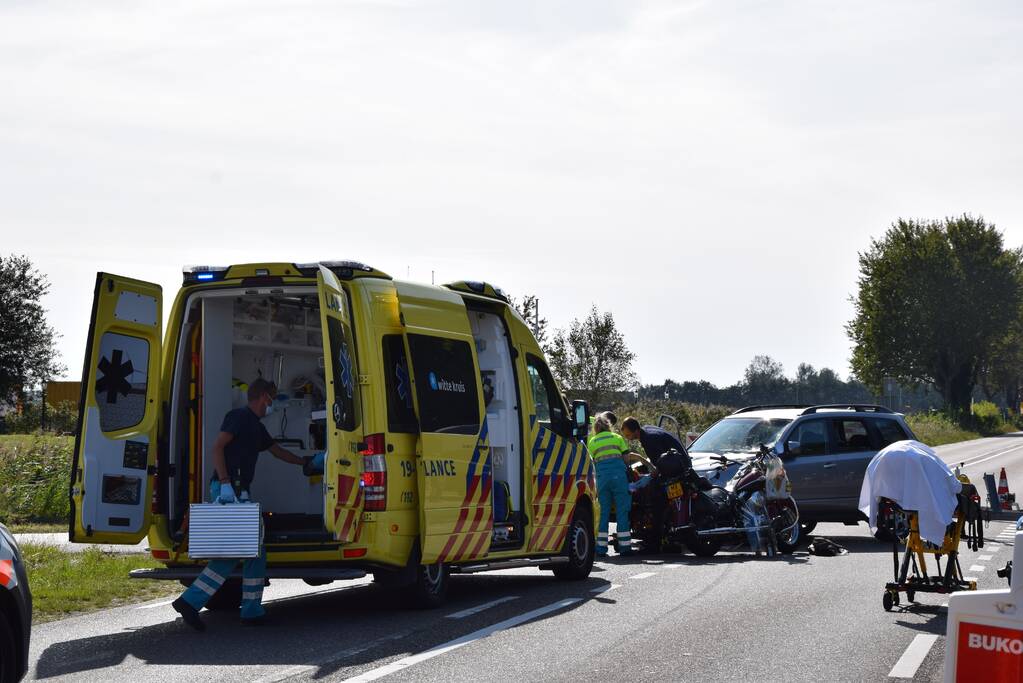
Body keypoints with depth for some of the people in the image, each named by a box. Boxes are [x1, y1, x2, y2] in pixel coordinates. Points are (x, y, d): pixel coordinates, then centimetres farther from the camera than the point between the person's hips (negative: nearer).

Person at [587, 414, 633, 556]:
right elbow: (626, 458, 8)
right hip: (619, 474, -1)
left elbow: (591, 463, 10)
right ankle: (624, 546, 3)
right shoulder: (617, 438, 14)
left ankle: (601, 548, 3)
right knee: (622, 511, 4)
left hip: (601, 475, 1)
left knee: (603, 512, 6)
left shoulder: (592, 442, 15)